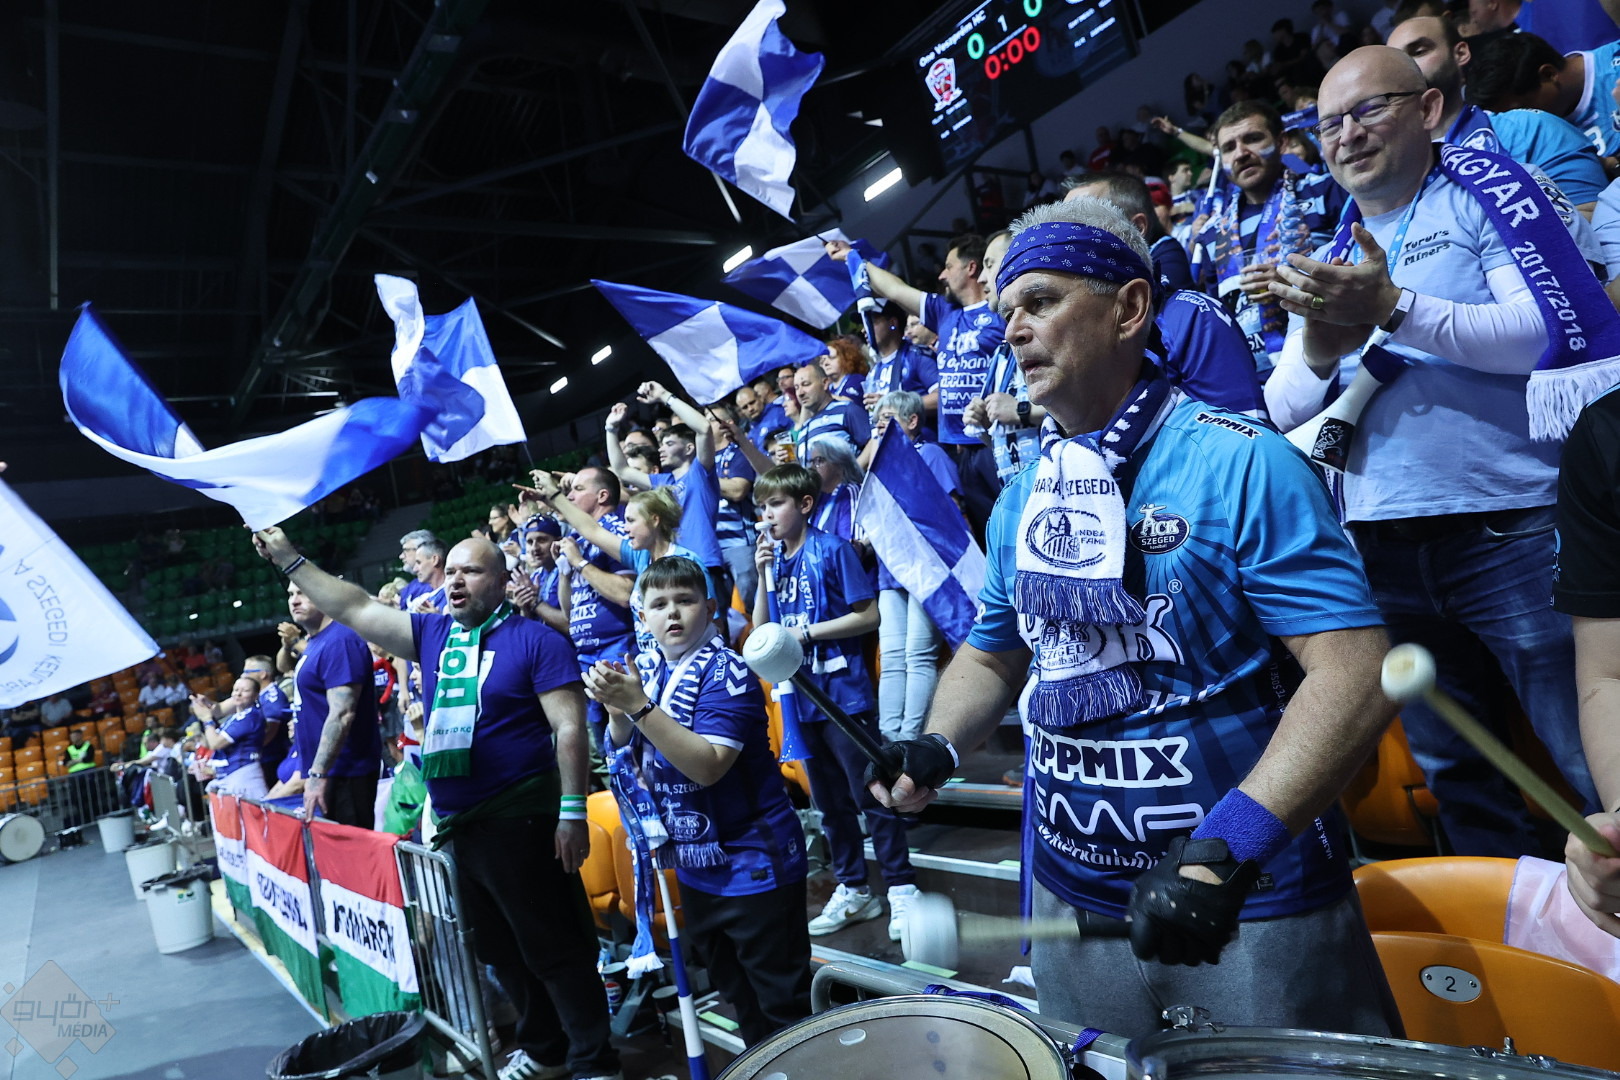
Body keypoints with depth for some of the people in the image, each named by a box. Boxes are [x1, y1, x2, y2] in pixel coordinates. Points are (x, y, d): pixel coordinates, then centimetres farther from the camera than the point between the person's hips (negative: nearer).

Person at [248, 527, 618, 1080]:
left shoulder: (535, 639, -9)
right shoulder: (432, 633, 10)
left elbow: (570, 728, -13)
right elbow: (354, 609, 11)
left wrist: (573, 811, -17)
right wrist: (288, 559, 6)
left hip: (520, 821, -7)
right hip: (459, 823, 7)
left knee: (555, 949, 0)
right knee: (499, 949, 19)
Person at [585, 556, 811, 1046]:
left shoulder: (725, 671, -18)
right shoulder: (645, 669, 3)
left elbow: (707, 766, -28)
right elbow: (628, 754, 5)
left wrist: (638, 706, -31)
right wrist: (616, 707, -14)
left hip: (755, 865, -7)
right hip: (695, 867, 8)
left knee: (784, 1006, 5)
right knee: (738, 996, 24)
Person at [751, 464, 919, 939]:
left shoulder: (832, 549, -10)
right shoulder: (774, 557, 7)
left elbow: (869, 616, -12)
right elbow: (761, 629, 5)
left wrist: (808, 632, -16)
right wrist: (763, 574, -6)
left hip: (843, 692, -6)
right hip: (801, 696, 7)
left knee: (871, 797, 0)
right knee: (830, 802, 16)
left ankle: (902, 889, 14)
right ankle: (853, 890, 29)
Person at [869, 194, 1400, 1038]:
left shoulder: (1239, 465, -15)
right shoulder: (1022, 501, 4)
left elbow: (1354, 673, -21)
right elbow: (993, 654, 15)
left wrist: (1224, 851, -30)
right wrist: (938, 748, -4)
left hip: (1254, 906, -6)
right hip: (1074, 903, 6)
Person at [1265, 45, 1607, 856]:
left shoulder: (1488, 190, 1)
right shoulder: (1328, 256, 15)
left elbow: (1558, 329, -15)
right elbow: (1281, 410, 9)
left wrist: (1394, 310, -23)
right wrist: (1318, 354, -12)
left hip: (1511, 530, -5)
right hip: (1384, 545, 6)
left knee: (1593, 766, 1)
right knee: (1454, 773, 16)